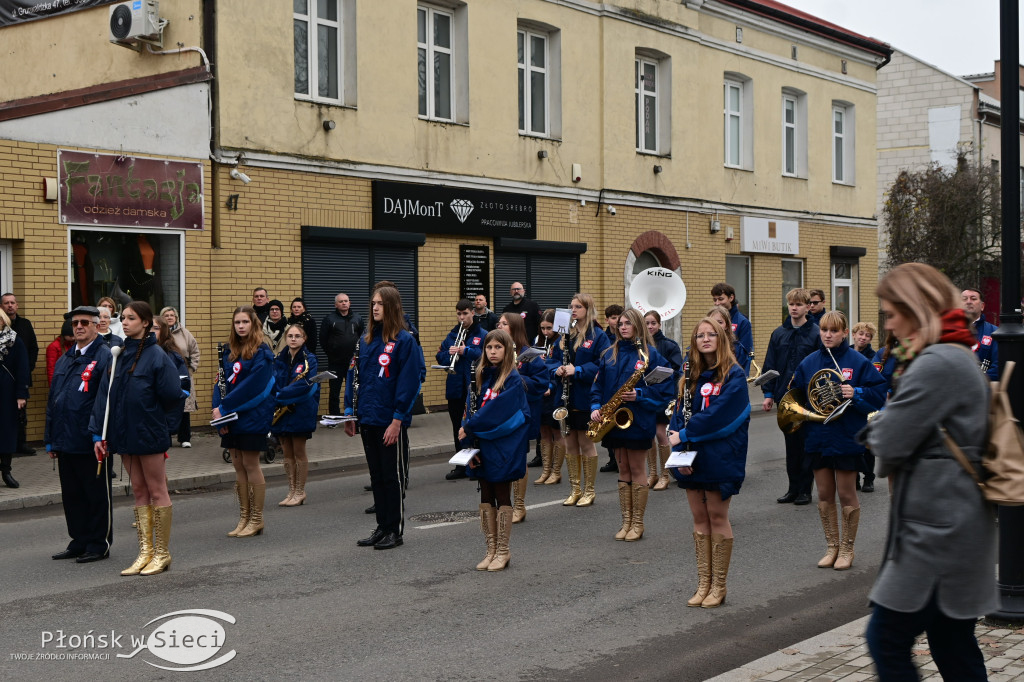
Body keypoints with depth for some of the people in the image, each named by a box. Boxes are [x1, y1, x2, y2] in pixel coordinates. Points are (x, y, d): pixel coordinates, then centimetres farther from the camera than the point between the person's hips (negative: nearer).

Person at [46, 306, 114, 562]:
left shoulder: (105, 357, -8)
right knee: (72, 494, 13)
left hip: (91, 443, -8)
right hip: (65, 441, 8)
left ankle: (99, 544, 11)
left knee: (97, 494, 3)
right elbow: (52, 400, 19)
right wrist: (51, 440, 15)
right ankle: (79, 541, 24)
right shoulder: (64, 359, 16)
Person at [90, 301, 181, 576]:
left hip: (149, 433, -6)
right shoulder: (119, 355, 9)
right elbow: (104, 394, 7)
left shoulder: (155, 355, -12)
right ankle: (145, 551, 15)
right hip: (124, 434, 7)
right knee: (139, 491, 10)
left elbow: (172, 394, -16)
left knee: (156, 491, 3)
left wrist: (152, 414, 0)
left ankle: (162, 553, 10)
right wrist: (98, 433, 1)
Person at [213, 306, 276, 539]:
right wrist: (218, 408, -7)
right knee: (238, 465, 9)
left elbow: (252, 386, -19)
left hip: (253, 415, -7)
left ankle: (257, 519, 7)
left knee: (250, 464, -2)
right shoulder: (230, 351, 12)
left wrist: (224, 407, -19)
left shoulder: (261, 352, -10)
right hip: (232, 415, 7)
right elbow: (222, 381, 9)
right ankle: (244, 517, 17)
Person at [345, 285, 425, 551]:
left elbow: (409, 381, -14)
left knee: (393, 476, 3)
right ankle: (382, 526, 22)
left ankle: (395, 529, 11)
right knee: (376, 474, 13)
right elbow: (354, 375, 13)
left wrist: (397, 420, -17)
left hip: (391, 421, -6)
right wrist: (350, 412, 6)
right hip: (368, 419, 6)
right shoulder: (365, 340, 10)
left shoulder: (405, 340, -10)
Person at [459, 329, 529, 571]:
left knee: (502, 497, 2)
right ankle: (491, 550, 17)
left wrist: (469, 428, -13)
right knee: (486, 497, 9)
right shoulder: (481, 376, 8)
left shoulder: (513, 379, -10)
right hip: (483, 444, 6)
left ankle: (503, 551, 11)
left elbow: (495, 411, -19)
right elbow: (471, 407, 5)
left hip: (503, 448, -6)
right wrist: (470, 439, -7)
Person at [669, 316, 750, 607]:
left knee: (717, 517, 0)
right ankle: (703, 584, 16)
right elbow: (680, 413, 6)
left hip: (720, 456, -5)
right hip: (691, 454, 5)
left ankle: (718, 586, 10)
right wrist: (680, 450, -8)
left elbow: (717, 415, -18)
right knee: (699, 518, 9)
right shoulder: (690, 375, 11)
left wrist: (683, 434, -16)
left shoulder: (733, 375, -7)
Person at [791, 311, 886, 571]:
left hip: (847, 437, -4)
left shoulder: (857, 361, -5)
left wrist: (856, 393, -22)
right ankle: (832, 546, 23)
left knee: (846, 495, 4)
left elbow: (879, 393, -7)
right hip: (817, 437, 4)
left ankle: (847, 549, 17)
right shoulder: (809, 362, 6)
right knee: (824, 496, 10)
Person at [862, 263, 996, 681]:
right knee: (952, 644, 15)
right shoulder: (960, 356, 15)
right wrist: (883, 428, 2)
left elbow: (888, 444, -18)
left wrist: (875, 430, 3)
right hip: (955, 523, 10)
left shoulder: (936, 364, -19)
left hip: (937, 530, -10)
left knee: (886, 639, -2)